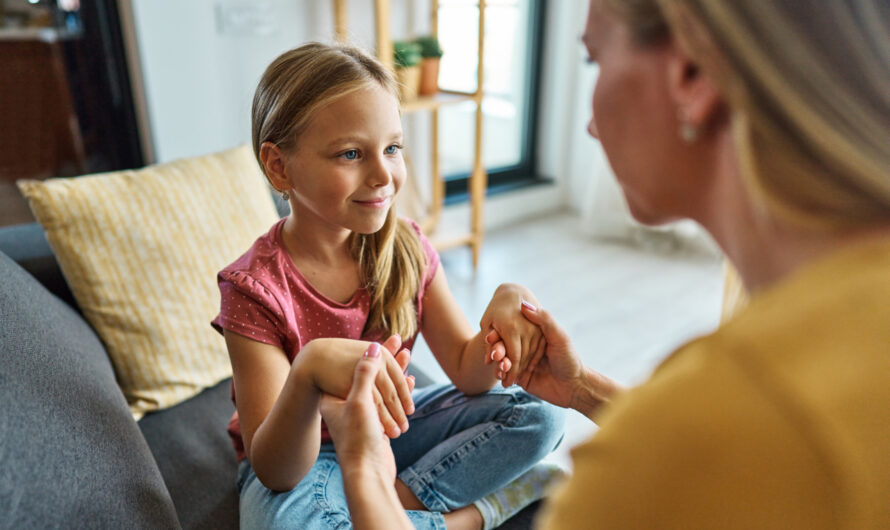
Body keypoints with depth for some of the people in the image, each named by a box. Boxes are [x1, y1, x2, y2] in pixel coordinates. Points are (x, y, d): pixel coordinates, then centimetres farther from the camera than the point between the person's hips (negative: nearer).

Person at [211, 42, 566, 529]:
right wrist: (309, 370, -47)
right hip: (300, 457, -3)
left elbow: (469, 374, -7)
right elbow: (275, 473, -26)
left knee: (538, 416, -9)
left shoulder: (407, 248, -11)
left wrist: (505, 307, -29)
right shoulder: (255, 288, -23)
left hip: (390, 428, 4)